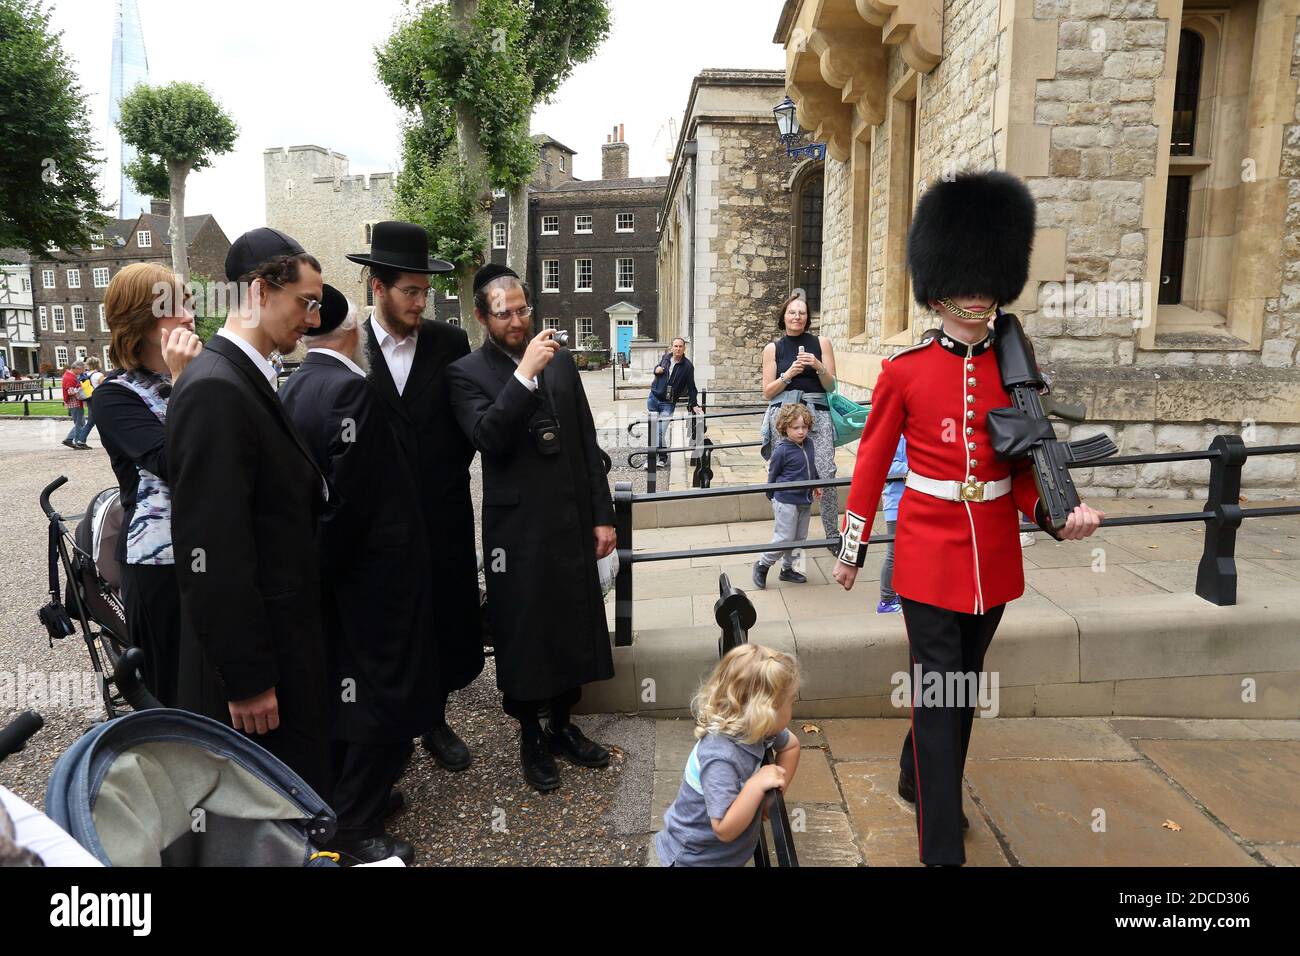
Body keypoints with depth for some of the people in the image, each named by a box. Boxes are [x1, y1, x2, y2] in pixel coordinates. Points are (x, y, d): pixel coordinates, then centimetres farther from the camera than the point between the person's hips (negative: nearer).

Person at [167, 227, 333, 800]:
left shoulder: (244, 379, 10)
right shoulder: (214, 390, -22)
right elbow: (214, 554, -24)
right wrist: (248, 679, -20)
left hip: (281, 634, 9)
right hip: (254, 649, -9)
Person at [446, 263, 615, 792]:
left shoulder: (560, 360, 7)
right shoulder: (467, 373, -4)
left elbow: (588, 443, 8)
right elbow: (489, 438, -21)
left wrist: (602, 515, 5)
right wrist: (524, 374, -25)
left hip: (573, 521, 4)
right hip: (517, 527, -4)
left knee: (573, 626, 14)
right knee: (522, 633, 9)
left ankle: (563, 727, 35)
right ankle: (530, 737, 29)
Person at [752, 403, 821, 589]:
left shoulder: (809, 444, 2)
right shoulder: (782, 451, -16)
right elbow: (772, 476, -5)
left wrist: (816, 485, 17)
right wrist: (773, 497, 2)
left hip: (805, 501, 7)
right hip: (786, 501, -7)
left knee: (800, 538, 14)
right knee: (784, 538, -5)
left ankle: (787, 569, 29)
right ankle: (762, 564, 15)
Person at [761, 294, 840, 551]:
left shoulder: (821, 343, 10)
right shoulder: (773, 348, 10)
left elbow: (831, 386, 9)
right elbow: (767, 393, 8)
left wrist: (819, 366, -9)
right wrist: (789, 374, -7)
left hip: (817, 413, 0)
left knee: (826, 476, -11)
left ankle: (833, 535, 2)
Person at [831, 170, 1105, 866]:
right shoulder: (904, 370, -7)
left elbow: (1022, 466, 6)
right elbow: (872, 463, -2)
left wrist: (1055, 514, -15)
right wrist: (851, 550, 1)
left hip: (995, 556, 4)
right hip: (929, 553, -4)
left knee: (965, 683, 19)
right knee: (937, 694, 0)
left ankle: (917, 779, 44)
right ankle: (942, 847, 12)